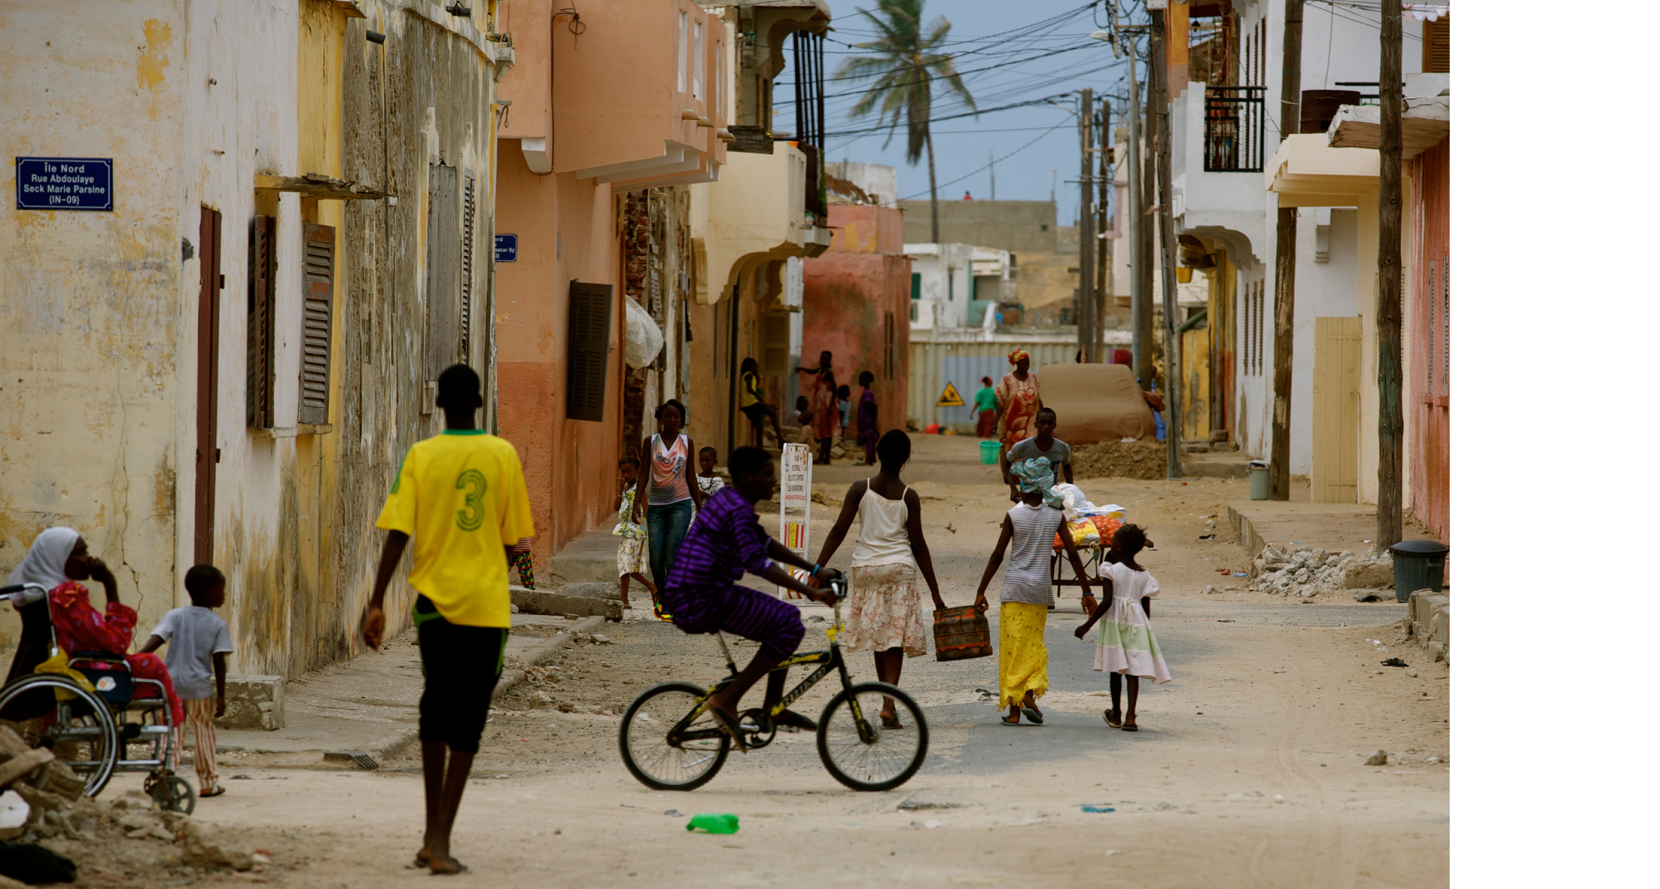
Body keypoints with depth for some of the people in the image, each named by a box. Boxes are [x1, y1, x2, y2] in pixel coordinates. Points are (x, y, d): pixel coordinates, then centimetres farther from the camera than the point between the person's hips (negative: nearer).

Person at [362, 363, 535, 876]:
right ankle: (441, 841, -7)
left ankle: (432, 834, 17)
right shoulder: (503, 456, 1)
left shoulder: (421, 457, -1)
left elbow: (397, 534, -8)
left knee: (435, 711, 17)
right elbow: (511, 540, 4)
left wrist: (376, 604, -7)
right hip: (485, 603, -1)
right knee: (466, 720, 0)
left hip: (434, 601, 1)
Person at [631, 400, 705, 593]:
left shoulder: (687, 443, 7)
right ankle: (662, 597, 16)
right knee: (656, 559, -3)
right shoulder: (650, 442, 6)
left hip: (680, 504, -1)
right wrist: (636, 502, -10)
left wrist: (701, 508, 9)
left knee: (672, 556, -14)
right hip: (656, 505, 1)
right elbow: (644, 474, 2)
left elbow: (691, 478, 11)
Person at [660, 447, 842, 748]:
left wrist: (815, 570, 23)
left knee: (786, 618, 18)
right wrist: (810, 592, -31)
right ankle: (727, 700, -14)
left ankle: (773, 706, 21)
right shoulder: (739, 510, -16)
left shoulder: (726, 498, 16)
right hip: (701, 601, -10)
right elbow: (756, 561, -27)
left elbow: (765, 543, 26)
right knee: (790, 626, -15)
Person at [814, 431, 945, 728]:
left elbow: (839, 531, -6)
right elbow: (918, 545, -2)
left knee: (878, 637, 14)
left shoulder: (860, 489, -1)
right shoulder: (909, 497, -2)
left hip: (865, 567, 2)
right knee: (895, 638, -2)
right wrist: (935, 592, 2)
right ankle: (889, 703, -19)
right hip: (899, 569, -2)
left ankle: (888, 703, 20)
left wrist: (818, 568, -4)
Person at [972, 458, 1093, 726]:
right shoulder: (1055, 516, -1)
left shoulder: (1014, 516, -9)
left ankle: (1014, 710, 1)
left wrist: (981, 591, -1)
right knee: (1034, 645, 17)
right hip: (1040, 587, 2)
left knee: (1013, 646, 2)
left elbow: (997, 556, -7)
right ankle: (1029, 694, -2)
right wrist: (1087, 592, 6)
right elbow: (1073, 554, 0)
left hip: (1015, 585, -2)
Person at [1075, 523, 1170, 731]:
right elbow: (1146, 607, 9)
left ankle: (1116, 715, 21)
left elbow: (1106, 602, -14)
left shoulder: (1112, 570, -8)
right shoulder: (1144, 575, 7)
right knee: (1133, 670, 1)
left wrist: (1087, 625, -11)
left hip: (1115, 621, -3)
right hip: (1137, 624, 3)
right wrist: (1146, 630, 20)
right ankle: (1130, 716, -10)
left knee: (1116, 669, 10)